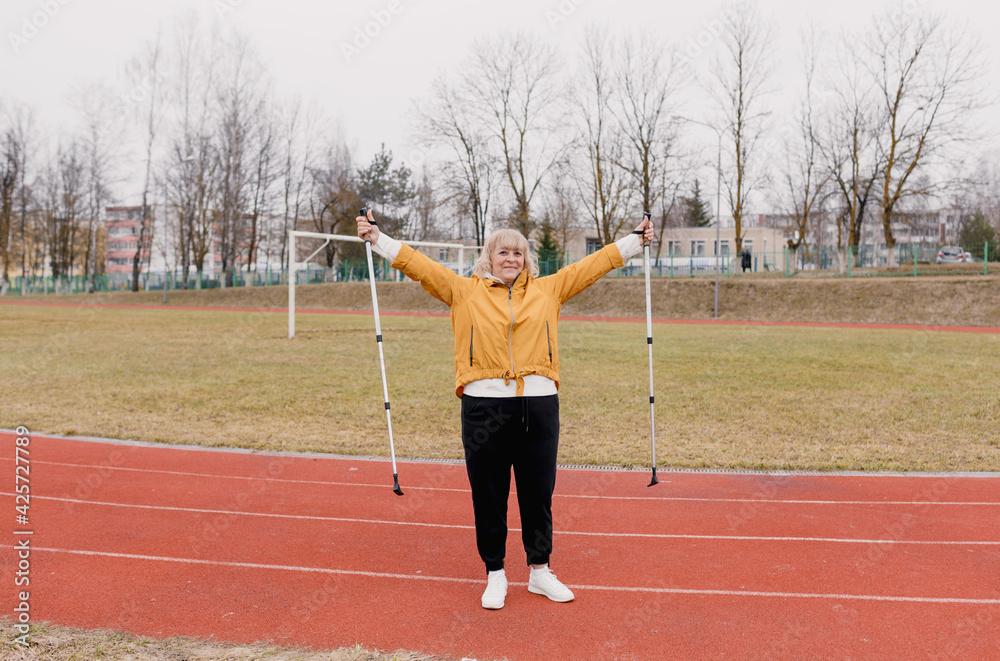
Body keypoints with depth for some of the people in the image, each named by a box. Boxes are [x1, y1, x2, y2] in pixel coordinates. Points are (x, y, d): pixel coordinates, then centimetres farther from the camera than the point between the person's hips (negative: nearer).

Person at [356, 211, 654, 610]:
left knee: (538, 493, 11)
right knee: (488, 494, 7)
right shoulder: (465, 291, 9)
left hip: (539, 406, 2)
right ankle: (495, 574, 24)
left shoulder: (548, 290, 13)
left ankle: (540, 570, 28)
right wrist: (377, 239, 2)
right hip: (484, 406, -1)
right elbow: (419, 265, 7)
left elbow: (593, 265, 18)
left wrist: (635, 240, 20)